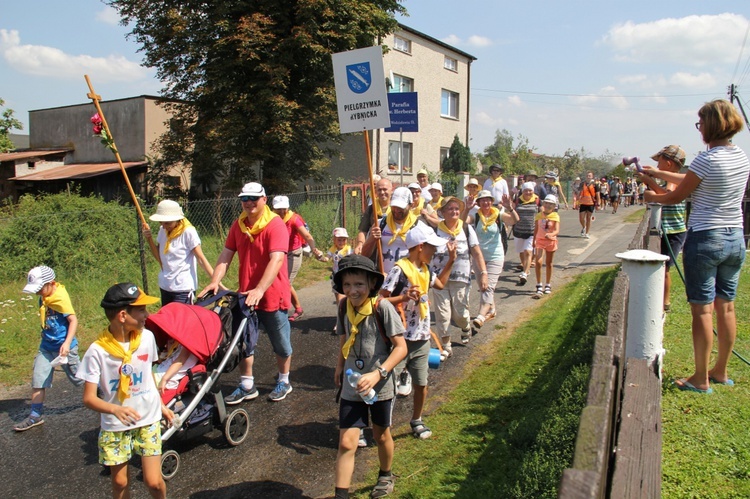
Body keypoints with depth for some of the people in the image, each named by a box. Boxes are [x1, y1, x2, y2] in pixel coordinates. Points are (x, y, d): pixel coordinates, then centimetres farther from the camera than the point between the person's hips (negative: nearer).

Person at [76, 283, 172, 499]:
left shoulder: (147, 337, -8)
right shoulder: (97, 351, -18)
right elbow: (89, 398, -17)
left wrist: (161, 405, 16)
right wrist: (115, 409, -36)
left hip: (148, 420, 1)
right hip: (115, 426, -1)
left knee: (153, 482, 0)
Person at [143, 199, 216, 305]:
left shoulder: (188, 232, -13)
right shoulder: (163, 231, 5)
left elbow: (201, 259, -15)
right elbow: (159, 257, 12)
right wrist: (149, 239, -2)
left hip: (183, 289, -6)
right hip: (165, 286, 7)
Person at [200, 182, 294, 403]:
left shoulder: (275, 225, -17)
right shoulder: (238, 225, 3)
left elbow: (276, 260, -28)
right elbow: (226, 255, 2)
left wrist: (260, 290, -37)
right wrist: (215, 281, -14)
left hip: (272, 295, -6)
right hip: (246, 295, 6)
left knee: (281, 343, 11)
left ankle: (283, 381, 33)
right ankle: (247, 386, 29)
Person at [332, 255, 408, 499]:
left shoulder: (382, 307, -20)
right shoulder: (344, 307, -6)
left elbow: (401, 347, -20)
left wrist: (377, 374, -28)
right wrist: (340, 367, 16)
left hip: (380, 386, -2)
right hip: (351, 386, 2)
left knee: (381, 435, 21)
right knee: (346, 443, -4)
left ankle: (385, 476, 48)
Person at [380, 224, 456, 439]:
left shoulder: (425, 269, 7)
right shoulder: (400, 269, -17)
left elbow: (440, 283, 28)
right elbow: (381, 300, -19)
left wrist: (451, 259, 23)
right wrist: (404, 297, -33)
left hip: (422, 338, 7)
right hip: (401, 338, -7)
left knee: (421, 383, 16)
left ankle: (416, 421, 36)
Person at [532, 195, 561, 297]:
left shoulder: (555, 216, -7)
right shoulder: (539, 215, 1)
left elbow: (557, 230, -18)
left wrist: (551, 234, -39)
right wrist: (534, 242, 13)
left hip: (551, 241, 0)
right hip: (540, 240, 0)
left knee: (548, 263, 14)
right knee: (538, 262, -16)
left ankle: (548, 285, 29)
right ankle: (539, 287, -12)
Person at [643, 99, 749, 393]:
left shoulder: (707, 160, -17)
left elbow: (677, 197, -5)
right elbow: (690, 180, 15)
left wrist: (652, 196, 15)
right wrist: (655, 173, 22)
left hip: (705, 239, -8)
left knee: (703, 310, -1)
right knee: (726, 307, 15)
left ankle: (701, 379, 7)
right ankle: (721, 372, 27)